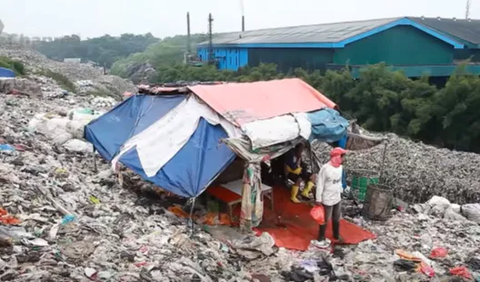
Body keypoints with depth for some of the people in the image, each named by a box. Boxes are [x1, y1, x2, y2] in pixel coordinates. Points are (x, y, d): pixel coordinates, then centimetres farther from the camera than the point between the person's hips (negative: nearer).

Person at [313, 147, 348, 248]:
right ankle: (320, 240, 24)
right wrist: (318, 199, -15)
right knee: (325, 220, 8)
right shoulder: (325, 168, -25)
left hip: (338, 198, 7)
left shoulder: (340, 167, -1)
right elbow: (320, 184, -19)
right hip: (328, 199, -7)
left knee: (336, 218, 23)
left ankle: (336, 236, 43)